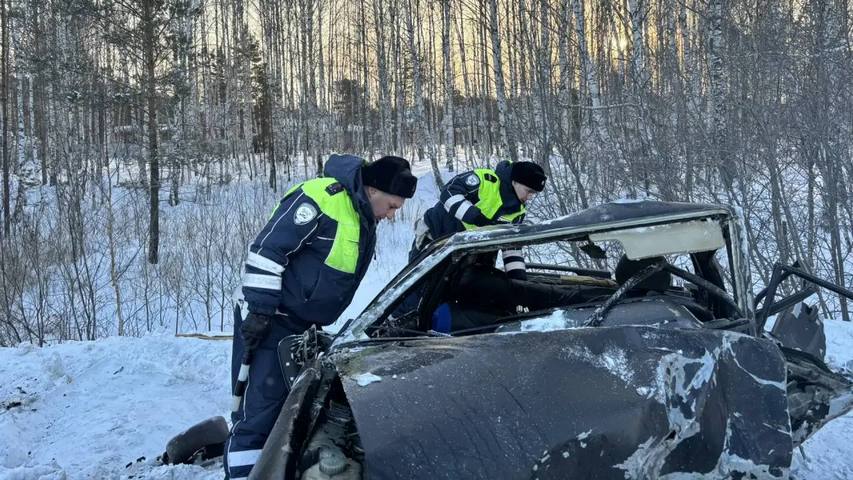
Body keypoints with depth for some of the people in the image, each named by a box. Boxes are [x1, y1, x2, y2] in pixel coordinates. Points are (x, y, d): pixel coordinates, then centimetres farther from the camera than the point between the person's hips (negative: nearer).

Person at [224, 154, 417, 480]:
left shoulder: (364, 220, 12)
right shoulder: (321, 197, -19)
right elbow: (266, 250, -21)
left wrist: (318, 325, 23)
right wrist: (259, 310, -22)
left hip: (305, 327, 9)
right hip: (269, 321, -9)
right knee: (259, 413, -11)